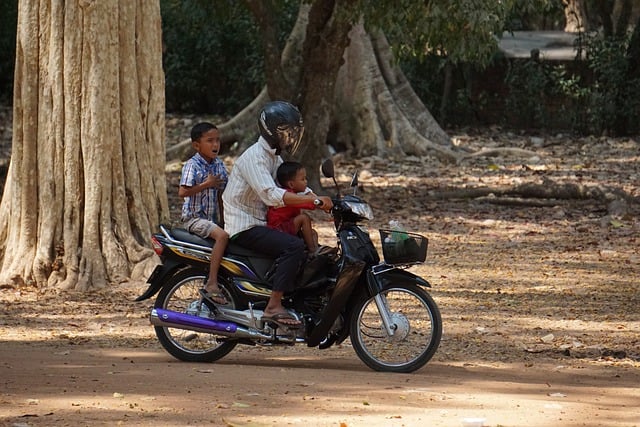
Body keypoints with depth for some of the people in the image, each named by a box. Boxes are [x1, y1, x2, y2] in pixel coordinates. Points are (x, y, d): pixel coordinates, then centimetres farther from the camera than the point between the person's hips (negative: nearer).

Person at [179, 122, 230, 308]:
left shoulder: (219, 165, 10)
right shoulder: (192, 165, -13)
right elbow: (182, 192, -25)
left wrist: (223, 220, 10)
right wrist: (206, 184, -21)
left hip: (212, 218, 9)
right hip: (194, 217, -8)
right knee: (222, 236, -29)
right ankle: (211, 284, -33)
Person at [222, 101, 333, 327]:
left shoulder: (274, 157, 16)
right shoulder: (255, 156, -18)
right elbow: (271, 195, -32)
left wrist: (324, 202, -4)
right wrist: (315, 201, -35)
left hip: (260, 224, 10)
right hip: (244, 226, -10)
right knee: (294, 246, -27)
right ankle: (273, 307, -29)